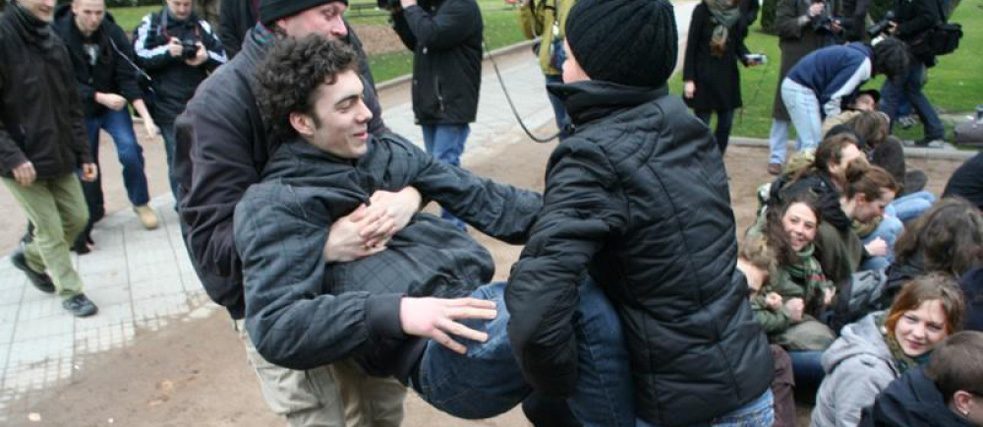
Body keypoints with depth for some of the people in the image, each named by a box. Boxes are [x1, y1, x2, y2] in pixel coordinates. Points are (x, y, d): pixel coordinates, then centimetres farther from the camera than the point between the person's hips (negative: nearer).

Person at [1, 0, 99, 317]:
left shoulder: (53, 43, 7)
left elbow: (71, 106, 10)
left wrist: (83, 154, 8)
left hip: (59, 156, 7)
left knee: (77, 218, 13)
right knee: (51, 231, 2)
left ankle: (30, 257, 39)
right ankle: (70, 292, 21)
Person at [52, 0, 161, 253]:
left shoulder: (113, 33, -16)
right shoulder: (58, 35, -19)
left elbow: (128, 78, -17)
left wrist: (146, 116, -26)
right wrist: (99, 97, -26)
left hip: (112, 104, 0)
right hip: (79, 110, 0)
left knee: (129, 151, -16)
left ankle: (140, 203, 8)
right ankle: (91, 213, 29)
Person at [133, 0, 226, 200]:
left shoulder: (201, 25, 9)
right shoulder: (151, 23, 5)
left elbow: (222, 58, 6)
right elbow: (138, 56, -3)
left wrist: (207, 57, -15)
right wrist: (166, 51, -18)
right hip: (169, 106, -2)